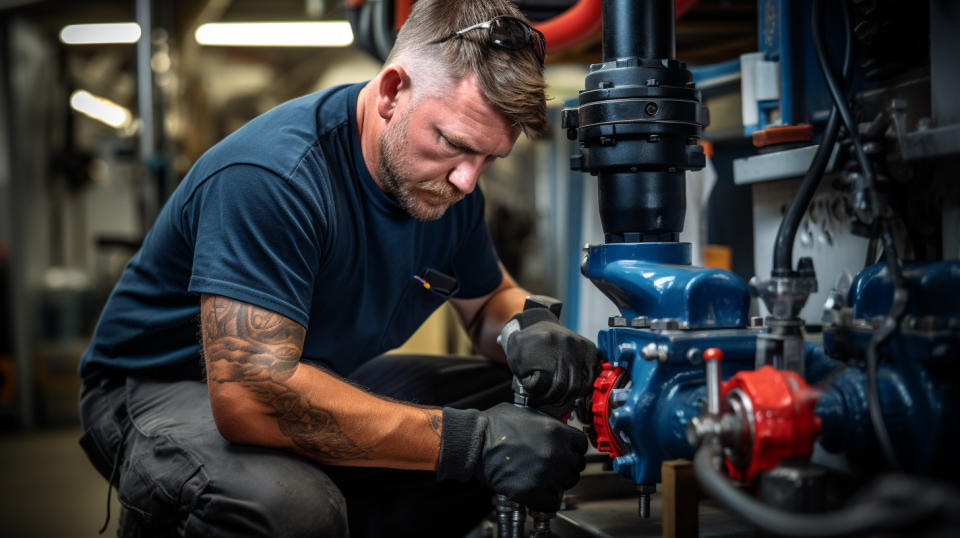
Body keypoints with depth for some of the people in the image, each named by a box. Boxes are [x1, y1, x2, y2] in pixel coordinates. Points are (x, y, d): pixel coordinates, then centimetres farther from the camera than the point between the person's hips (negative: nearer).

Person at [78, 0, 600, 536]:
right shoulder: (270, 175, -31)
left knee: (525, 406, -3)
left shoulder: (447, 177, -6)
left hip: (321, 379, 8)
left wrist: (530, 327, -17)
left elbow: (490, 297, 10)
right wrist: (474, 440, -40)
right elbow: (248, 396, -39)